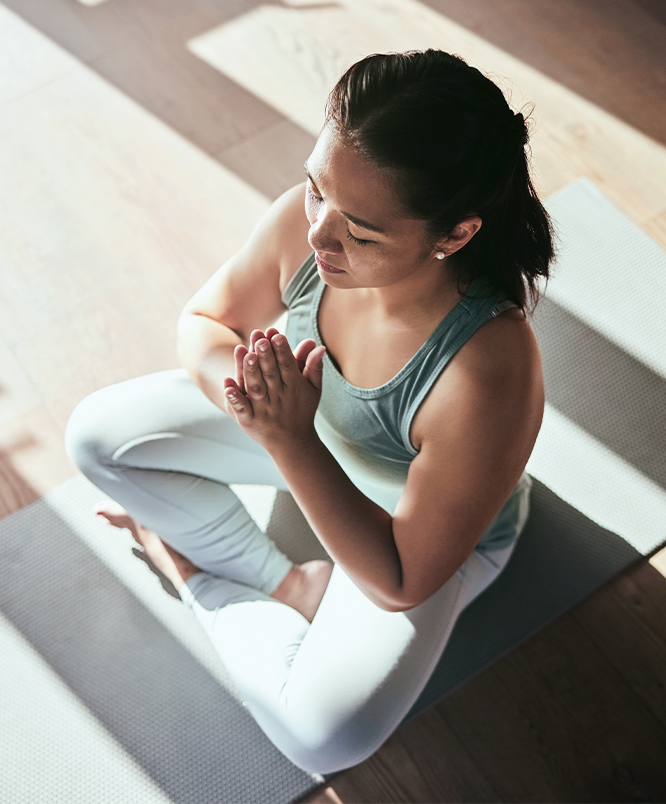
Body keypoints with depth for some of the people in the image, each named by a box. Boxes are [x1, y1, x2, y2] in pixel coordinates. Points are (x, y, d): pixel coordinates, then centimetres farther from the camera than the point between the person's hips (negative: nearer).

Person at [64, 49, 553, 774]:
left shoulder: (487, 372, -42)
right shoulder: (303, 221, -29)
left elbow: (401, 583, -30)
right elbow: (204, 319, -8)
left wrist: (290, 442, -41)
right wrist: (233, 379, -33)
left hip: (437, 528, -4)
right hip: (305, 426, 4)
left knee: (324, 734, -22)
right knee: (96, 435, -5)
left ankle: (182, 559, 6)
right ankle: (285, 581, 5)